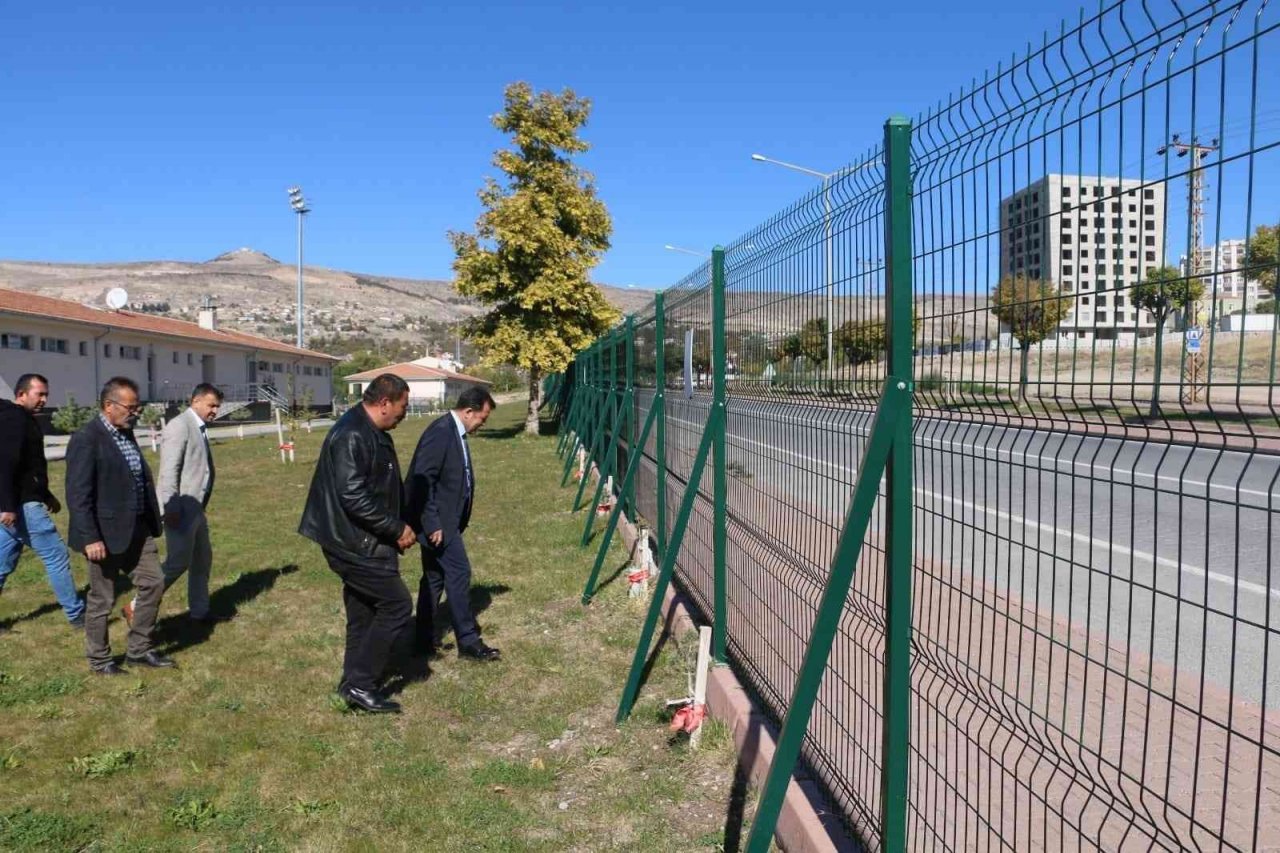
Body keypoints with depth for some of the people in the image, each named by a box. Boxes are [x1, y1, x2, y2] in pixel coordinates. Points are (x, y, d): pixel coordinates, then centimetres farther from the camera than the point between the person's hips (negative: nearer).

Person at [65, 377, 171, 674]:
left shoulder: (126, 433, 9)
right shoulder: (86, 439, -17)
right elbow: (78, 494, -20)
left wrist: (150, 521, 16)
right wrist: (90, 538, -22)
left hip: (137, 529, 8)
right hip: (106, 533, -8)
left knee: (153, 582, 11)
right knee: (102, 599, 7)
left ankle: (139, 650, 24)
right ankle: (99, 660, 24)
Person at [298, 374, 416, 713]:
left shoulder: (374, 434, 12)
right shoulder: (351, 436, -20)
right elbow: (353, 496, -26)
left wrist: (399, 527, 8)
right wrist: (397, 529, -18)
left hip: (364, 543, 10)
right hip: (354, 543, -10)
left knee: (363, 615, 15)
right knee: (397, 604, -7)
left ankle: (355, 686, 26)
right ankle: (360, 683, 2)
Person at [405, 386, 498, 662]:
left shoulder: (455, 432, 11)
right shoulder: (440, 432, -20)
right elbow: (422, 480, -23)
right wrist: (432, 525, -23)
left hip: (445, 519, 10)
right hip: (437, 521, -10)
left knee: (435, 576, 15)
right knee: (459, 572, -6)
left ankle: (425, 639, 25)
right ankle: (468, 641, 3)